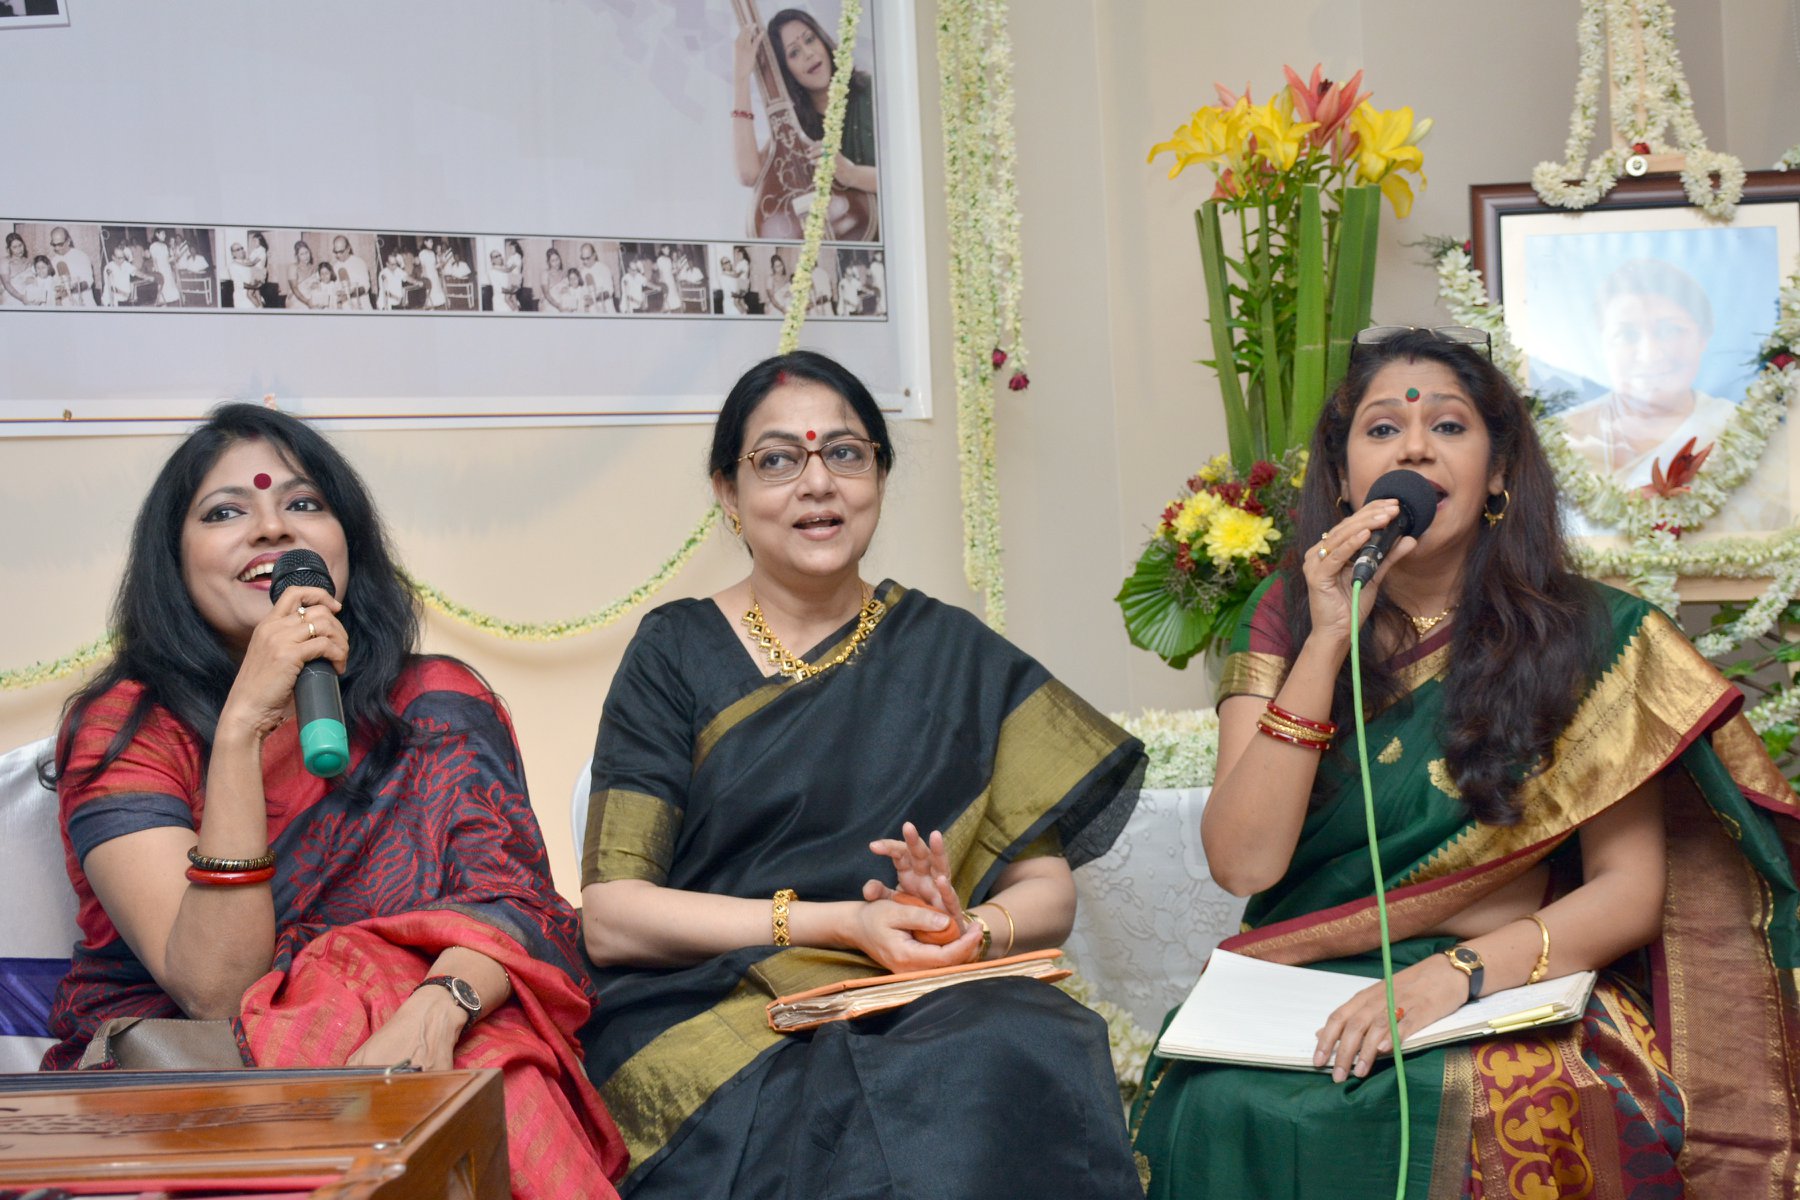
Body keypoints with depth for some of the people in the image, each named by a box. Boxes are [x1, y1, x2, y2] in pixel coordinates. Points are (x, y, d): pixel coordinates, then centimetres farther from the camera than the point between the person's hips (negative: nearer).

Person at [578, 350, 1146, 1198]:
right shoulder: (676, 654, 6)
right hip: (709, 1006, -2)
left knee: (1020, 1064, -32)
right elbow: (609, 916, -3)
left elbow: (1048, 892, 9)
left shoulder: (954, 654, 13)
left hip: (929, 1002, 3)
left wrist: (968, 929, -15)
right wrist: (842, 924, -14)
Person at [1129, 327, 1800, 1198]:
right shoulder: (1287, 618, 7)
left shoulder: (1589, 635, 4)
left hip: (1516, 999, -1)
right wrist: (1328, 642, -13)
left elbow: (1631, 890, 0)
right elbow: (1242, 863, -5)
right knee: (1226, 1110, -31)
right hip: (1303, 995, 1)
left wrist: (1461, 969, -18)